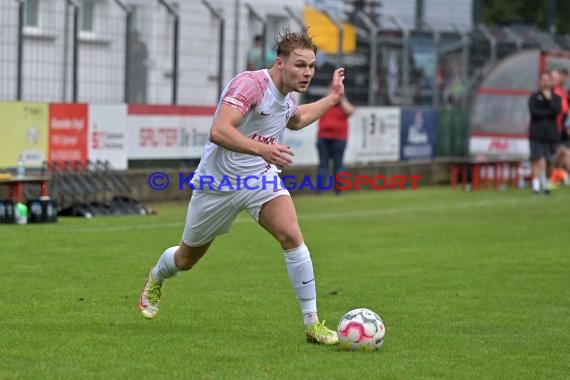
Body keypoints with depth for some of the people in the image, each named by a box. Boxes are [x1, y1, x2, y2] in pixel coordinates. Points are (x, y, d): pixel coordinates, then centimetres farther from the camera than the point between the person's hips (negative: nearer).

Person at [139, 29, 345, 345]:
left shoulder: (287, 96, 0)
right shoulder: (251, 83, -26)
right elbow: (219, 131, -39)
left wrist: (333, 98, 21)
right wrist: (262, 149, -51)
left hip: (260, 177, 5)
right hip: (218, 184, -5)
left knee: (292, 236, -22)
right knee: (187, 259, 15)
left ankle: (312, 323, -18)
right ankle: (156, 278, 52)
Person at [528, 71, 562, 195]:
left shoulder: (556, 98, 12)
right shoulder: (534, 97, 7)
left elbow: (556, 111, -5)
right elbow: (534, 111, -8)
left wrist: (549, 99, -6)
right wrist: (548, 113, -4)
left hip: (551, 134, 2)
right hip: (537, 134, -2)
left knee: (549, 161, 2)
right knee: (537, 160, -9)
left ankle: (547, 183, 13)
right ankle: (536, 185, -11)